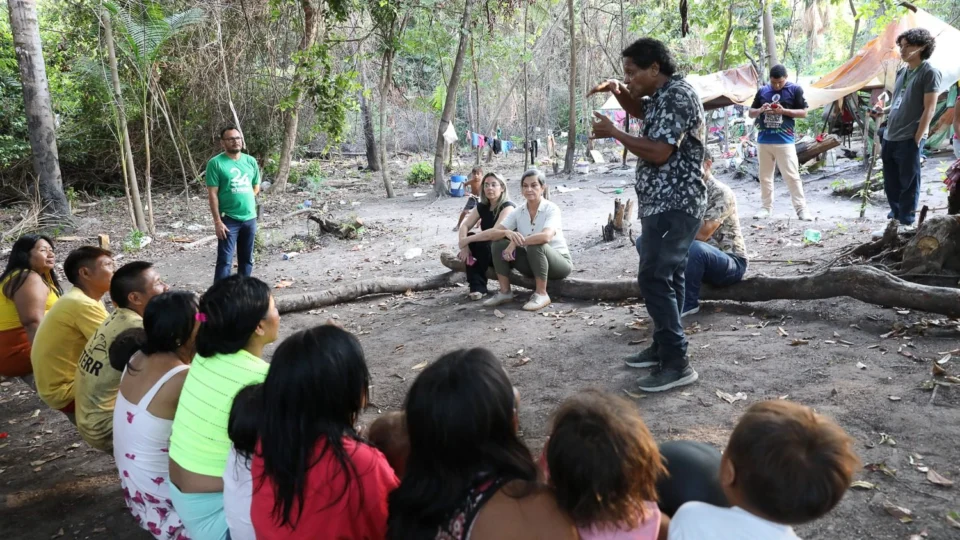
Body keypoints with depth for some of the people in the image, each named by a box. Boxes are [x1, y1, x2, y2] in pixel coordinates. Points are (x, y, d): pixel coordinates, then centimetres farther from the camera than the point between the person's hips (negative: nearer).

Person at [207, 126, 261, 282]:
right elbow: (212, 194, -11)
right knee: (225, 260, -6)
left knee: (246, 259, 15)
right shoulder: (216, 163, -8)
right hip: (228, 219, -5)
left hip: (250, 218, 5)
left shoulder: (251, 161, 6)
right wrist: (217, 221, -15)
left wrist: (245, 200, 5)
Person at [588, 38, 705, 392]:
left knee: (654, 279, -14)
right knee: (665, 276, 16)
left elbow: (659, 152, -24)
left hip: (674, 206, -11)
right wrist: (618, 90, 13)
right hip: (664, 204, 11)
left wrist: (613, 132, -14)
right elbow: (640, 110, 34)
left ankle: (677, 364, -11)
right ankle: (663, 347, 27)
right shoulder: (664, 95, 14)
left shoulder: (678, 96, -17)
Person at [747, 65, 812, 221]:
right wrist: (761, 110, -8)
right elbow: (750, 113, 14)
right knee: (765, 176, 8)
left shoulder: (795, 89, 1)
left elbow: (803, 113, 0)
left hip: (785, 141, -3)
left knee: (792, 176, -5)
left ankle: (801, 209, -1)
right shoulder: (762, 91, 9)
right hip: (764, 140, 4)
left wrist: (784, 111, -14)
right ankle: (766, 207, 17)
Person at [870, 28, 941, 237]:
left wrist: (917, 139, -15)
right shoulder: (901, 72, 17)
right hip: (890, 137, 8)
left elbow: (929, 109, -11)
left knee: (908, 184, -2)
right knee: (891, 184, 12)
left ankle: (906, 226, 5)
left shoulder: (929, 72, -6)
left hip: (909, 139, -8)